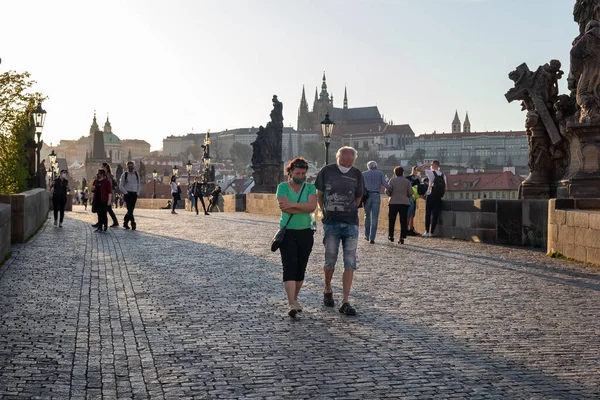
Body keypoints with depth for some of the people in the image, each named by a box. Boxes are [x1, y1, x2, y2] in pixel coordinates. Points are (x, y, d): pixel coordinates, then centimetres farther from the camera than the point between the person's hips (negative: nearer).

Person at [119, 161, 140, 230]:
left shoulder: (136, 174, 11)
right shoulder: (124, 175, 0)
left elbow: (138, 185, 19)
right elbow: (121, 186, 1)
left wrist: (137, 193, 7)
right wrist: (126, 193, -10)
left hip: (134, 194, 4)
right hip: (127, 194, -4)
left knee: (131, 210, 7)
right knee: (130, 209, -13)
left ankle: (125, 223, 22)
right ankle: (133, 224, -13)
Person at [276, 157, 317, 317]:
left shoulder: (310, 187, 7)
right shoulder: (283, 187, 1)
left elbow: (312, 206, -11)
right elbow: (284, 207, -14)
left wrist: (292, 205, -16)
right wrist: (304, 208, -12)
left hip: (306, 232, 3)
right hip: (287, 232, -3)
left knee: (301, 268, 7)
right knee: (289, 266, -12)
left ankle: (294, 299, 21)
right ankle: (291, 304, -18)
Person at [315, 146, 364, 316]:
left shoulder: (357, 174, 4)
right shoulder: (326, 171, -1)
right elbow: (319, 195, 9)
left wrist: (349, 212, 10)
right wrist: (326, 212, 5)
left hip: (351, 224, 2)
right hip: (331, 224, -1)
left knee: (350, 264, -4)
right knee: (330, 261, 5)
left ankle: (345, 302, -1)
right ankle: (328, 291, 31)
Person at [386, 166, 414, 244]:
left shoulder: (392, 180, -1)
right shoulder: (407, 181, 2)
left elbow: (387, 191, -6)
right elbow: (410, 193, 0)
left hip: (394, 202, -1)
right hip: (404, 203, 1)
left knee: (391, 219, 11)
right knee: (403, 221, 3)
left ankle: (391, 235, 11)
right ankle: (402, 237, -3)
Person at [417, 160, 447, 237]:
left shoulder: (430, 172, -4)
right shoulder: (443, 175, 11)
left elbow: (419, 169, -5)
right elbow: (445, 187, 11)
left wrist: (426, 164, 7)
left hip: (430, 196, -4)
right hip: (438, 197, 4)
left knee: (428, 214, 2)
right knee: (435, 215, 5)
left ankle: (427, 232, 0)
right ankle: (432, 232, 5)